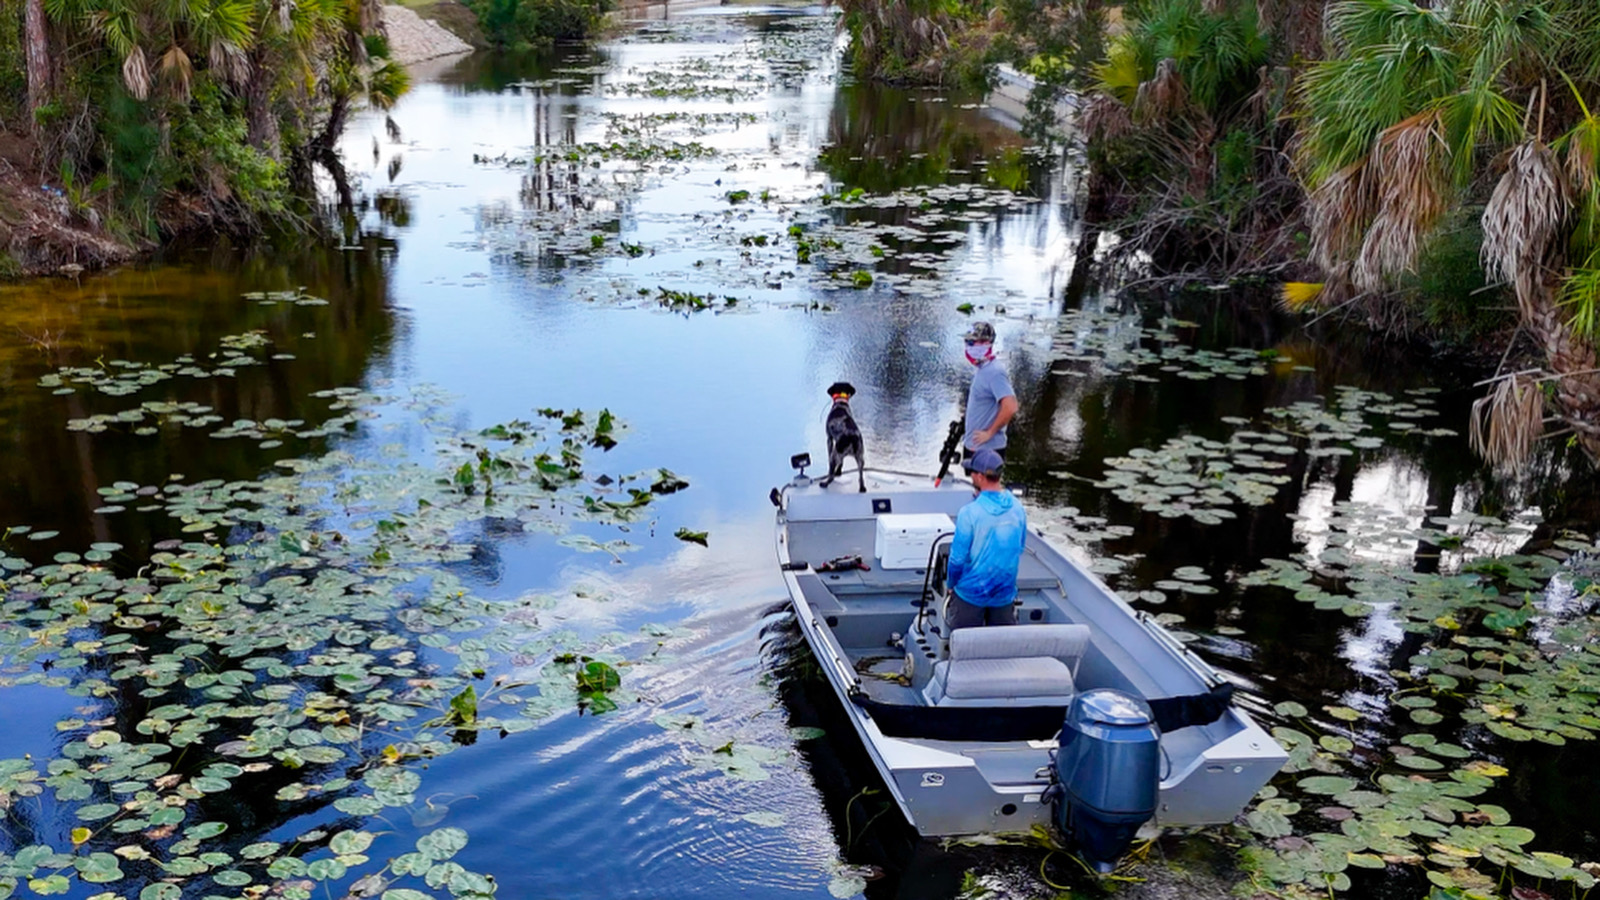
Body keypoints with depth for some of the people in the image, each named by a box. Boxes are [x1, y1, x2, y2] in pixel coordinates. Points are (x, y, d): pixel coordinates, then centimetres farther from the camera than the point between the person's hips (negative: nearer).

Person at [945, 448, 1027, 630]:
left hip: (971, 593, -4)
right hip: (1005, 593, 4)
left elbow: (958, 557, -13)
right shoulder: (1018, 508, -3)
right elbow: (1019, 551, 9)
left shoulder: (970, 512, -19)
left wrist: (951, 584, 4)